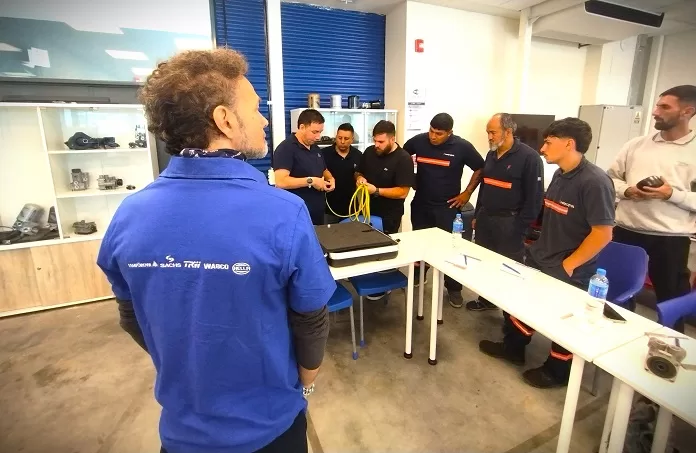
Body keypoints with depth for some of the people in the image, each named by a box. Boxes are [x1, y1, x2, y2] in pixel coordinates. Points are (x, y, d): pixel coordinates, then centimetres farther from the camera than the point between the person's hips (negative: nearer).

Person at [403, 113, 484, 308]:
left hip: (447, 206, -2)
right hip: (420, 204, 3)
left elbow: (480, 168, 1)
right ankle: (417, 276, 37)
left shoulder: (462, 147, -11)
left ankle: (454, 288, 17)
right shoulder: (418, 141, -6)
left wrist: (467, 193, -4)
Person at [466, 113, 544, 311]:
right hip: (485, 218, 7)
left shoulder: (529, 157, -12)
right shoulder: (491, 155, 10)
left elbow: (534, 196, -13)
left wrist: (521, 226, -14)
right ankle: (487, 299, 31)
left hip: (509, 222, -7)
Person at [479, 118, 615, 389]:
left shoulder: (594, 182, -23)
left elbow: (602, 234, -23)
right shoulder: (560, 175, 2)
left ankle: (557, 371, 36)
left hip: (568, 271, -8)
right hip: (537, 259, 8)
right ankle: (513, 348, 42)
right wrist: (540, 248, 9)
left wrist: (568, 265, -17)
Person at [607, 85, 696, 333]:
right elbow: (610, 179, 10)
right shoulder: (636, 145, 7)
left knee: (672, 300, 12)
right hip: (626, 232, 3)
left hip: (670, 238, -3)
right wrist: (627, 190, -8)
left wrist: (673, 194, -20)